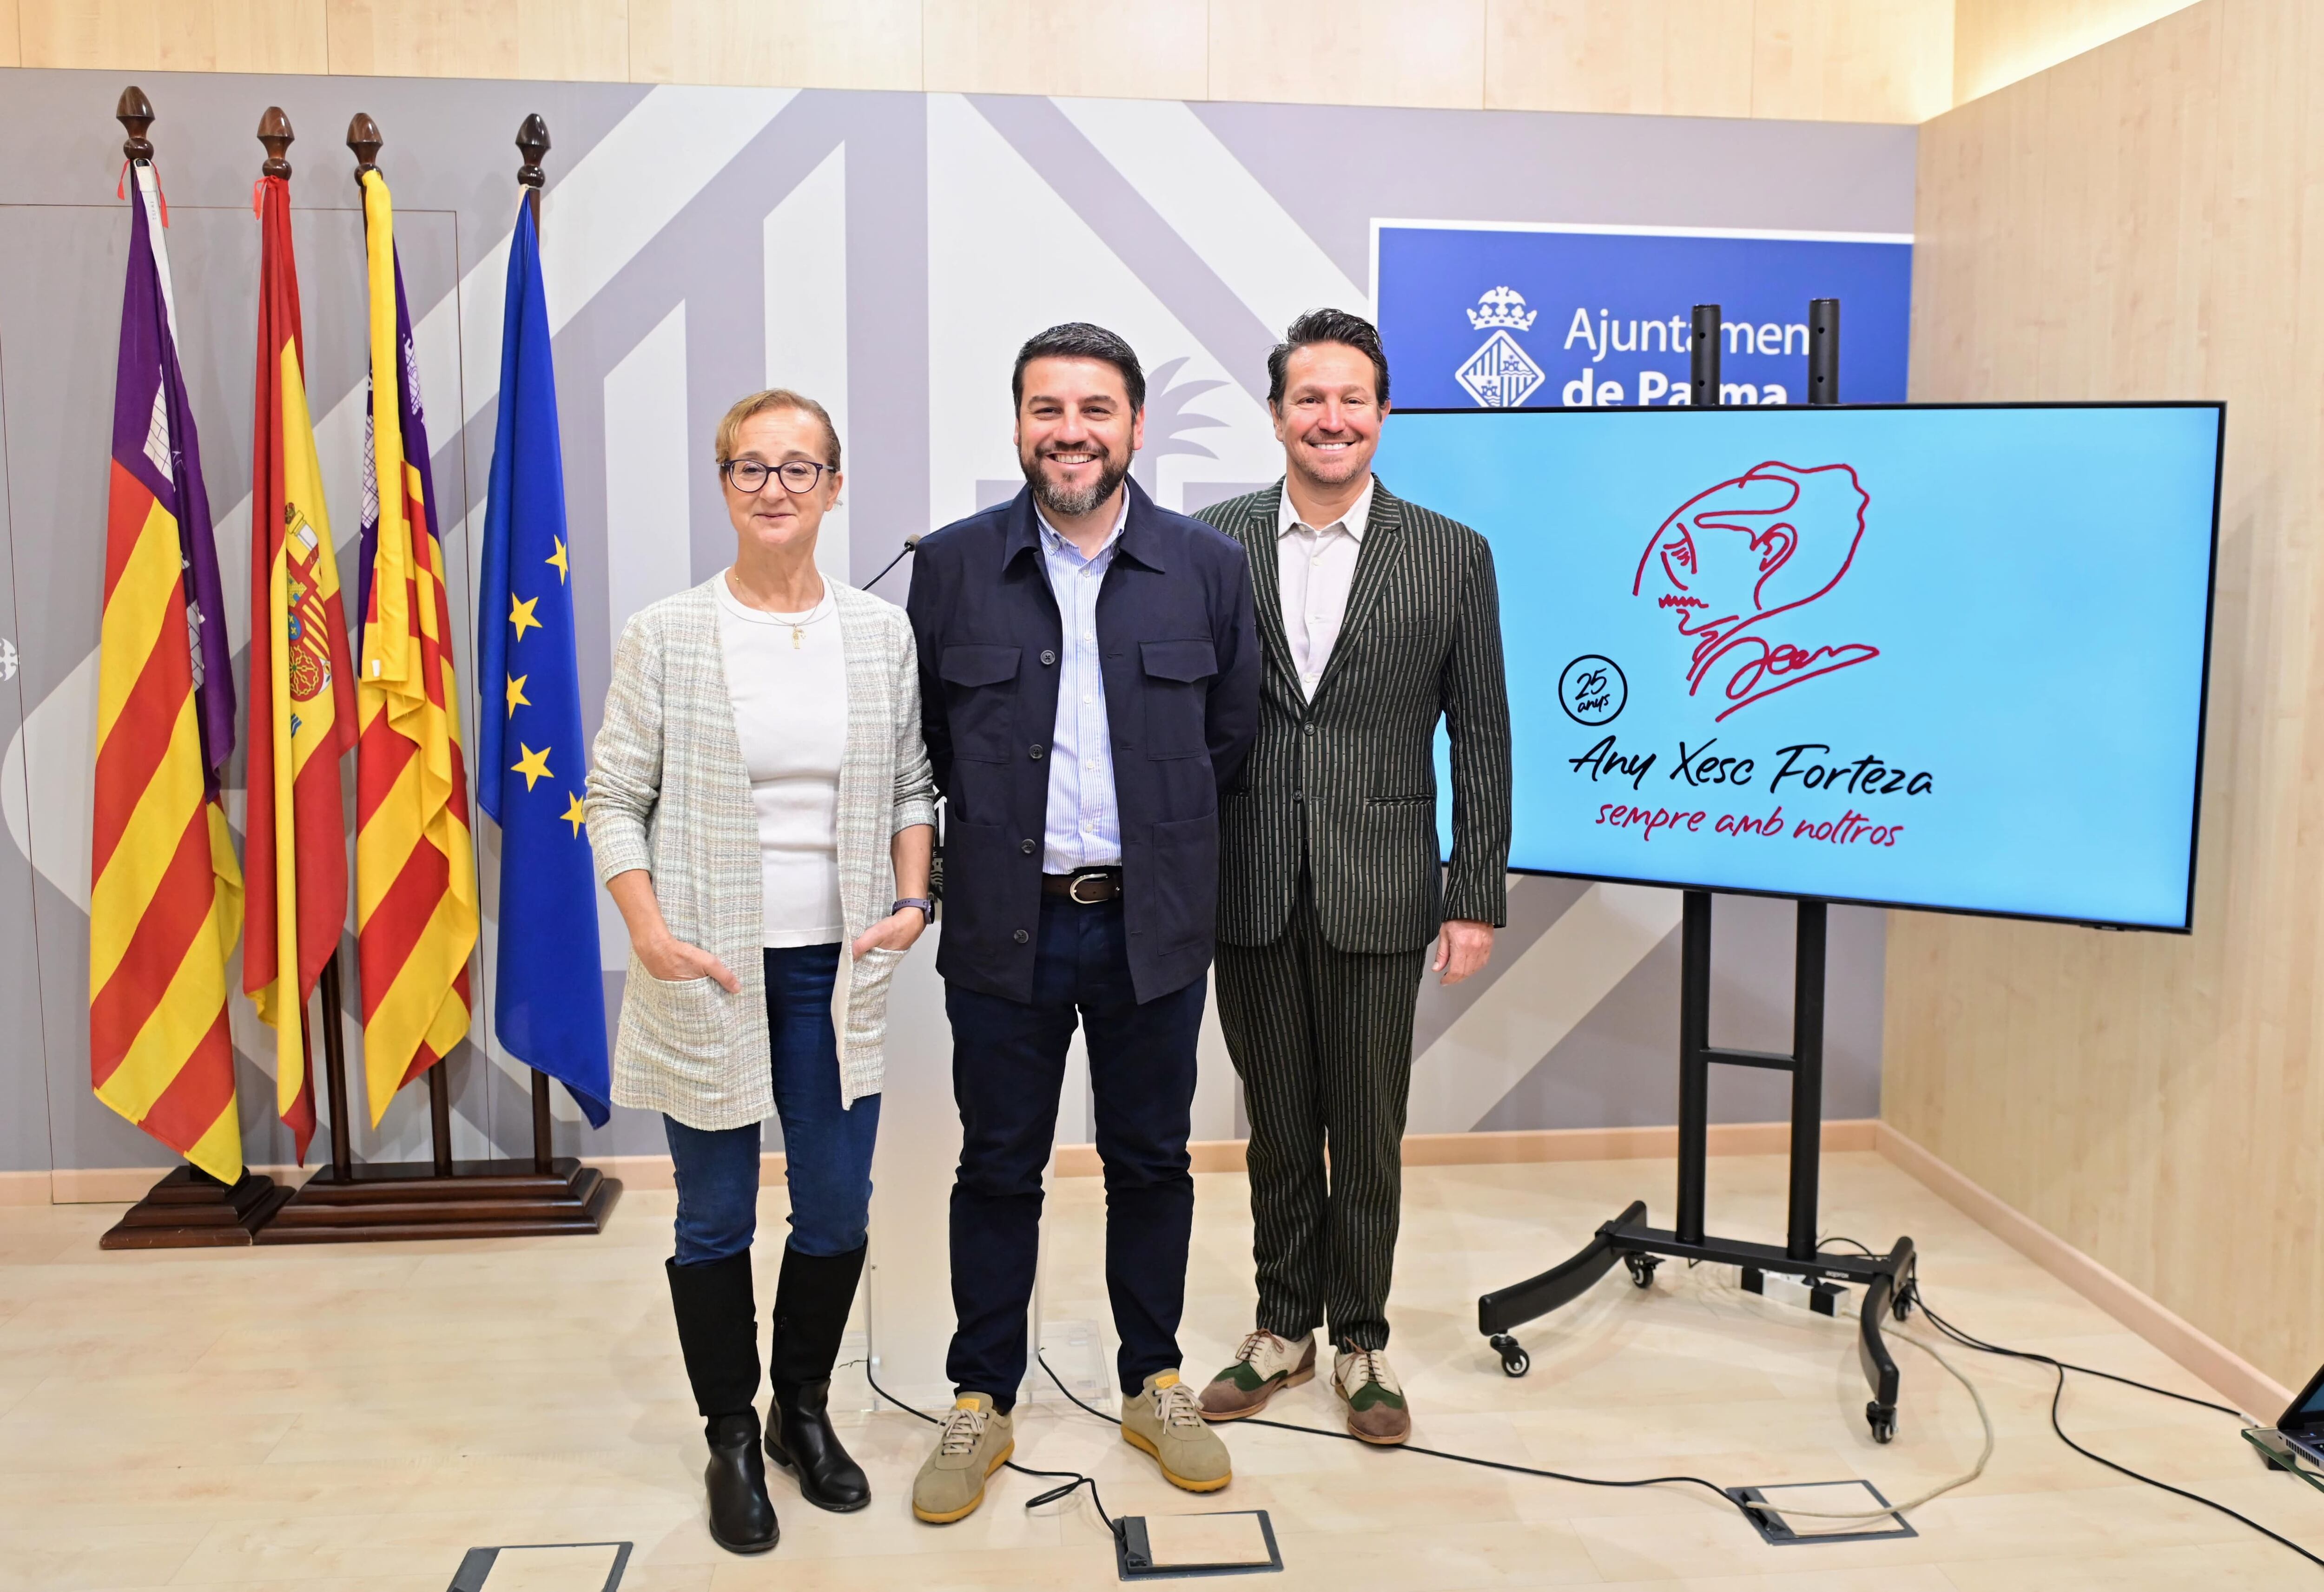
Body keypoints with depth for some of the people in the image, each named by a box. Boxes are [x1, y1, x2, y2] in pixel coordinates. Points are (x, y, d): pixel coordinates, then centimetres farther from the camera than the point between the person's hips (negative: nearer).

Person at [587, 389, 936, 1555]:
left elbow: (912, 787, 10)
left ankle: (804, 1412, 34)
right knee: (715, 1220, 10)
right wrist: (651, 933, -13)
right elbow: (614, 799, -2)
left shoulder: (882, 632, 3)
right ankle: (731, 1438, 29)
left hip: (837, 967, 2)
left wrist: (911, 900, -3)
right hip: (709, 973, -2)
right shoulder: (666, 634, -4)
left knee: (837, 1213, 11)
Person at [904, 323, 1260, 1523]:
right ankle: (981, 1403, 26)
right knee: (998, 1169, 10)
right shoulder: (952, 566, -2)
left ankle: (1154, 1387, 31)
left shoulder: (1208, 567, -1)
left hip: (1151, 927, 1)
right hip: (1004, 925, 0)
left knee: (1151, 1162, 13)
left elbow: (1232, 734, 8)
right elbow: (927, 738, 7)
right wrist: (997, 829, 7)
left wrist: (1158, 840, 9)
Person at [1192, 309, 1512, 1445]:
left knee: (1368, 1133, 9)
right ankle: (1284, 1329, 32)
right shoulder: (1213, 546, 2)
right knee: (1278, 1128, 14)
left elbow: (1481, 742, 0)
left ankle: (1360, 1342, 28)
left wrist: (1477, 900, -4)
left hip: (1377, 894, -1)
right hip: (1249, 893, 1)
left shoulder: (1451, 556, 0)